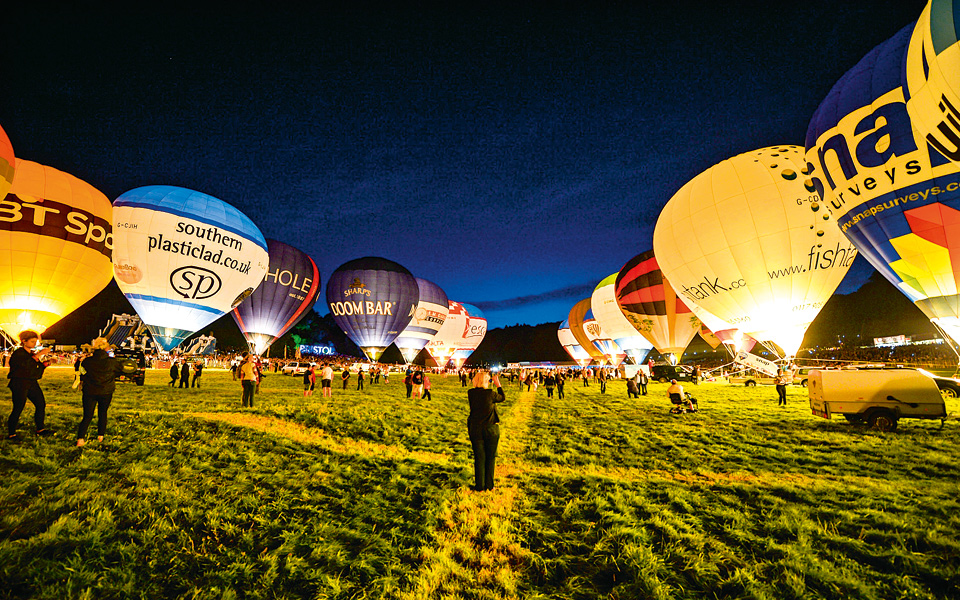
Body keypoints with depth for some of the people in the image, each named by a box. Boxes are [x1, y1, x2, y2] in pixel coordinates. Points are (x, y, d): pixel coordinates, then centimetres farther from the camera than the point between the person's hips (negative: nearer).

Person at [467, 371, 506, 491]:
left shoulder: (471, 393, -6)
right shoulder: (490, 394, -17)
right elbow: (503, 398, 2)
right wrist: (498, 385, 9)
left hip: (475, 430, 3)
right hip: (491, 429, -3)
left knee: (479, 458, 13)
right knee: (491, 457, 14)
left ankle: (479, 486, 20)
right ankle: (489, 485, 22)